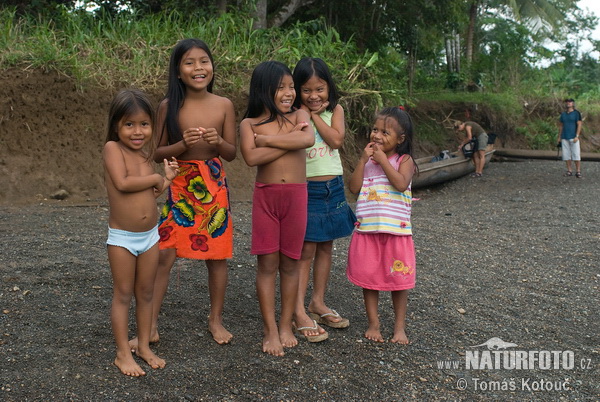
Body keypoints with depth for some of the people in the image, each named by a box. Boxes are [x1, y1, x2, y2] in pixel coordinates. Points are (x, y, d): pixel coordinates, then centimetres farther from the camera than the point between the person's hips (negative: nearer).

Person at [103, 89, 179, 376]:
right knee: (123, 294, 4)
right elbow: (122, 183, -26)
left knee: (146, 293, 13)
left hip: (150, 235, 6)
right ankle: (123, 353, 15)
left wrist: (167, 179, -2)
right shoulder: (112, 148, -13)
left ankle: (144, 346, 26)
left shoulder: (145, 155, 6)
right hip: (122, 237, -6)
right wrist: (156, 178, -14)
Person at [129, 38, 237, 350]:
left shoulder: (223, 106, -2)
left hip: (214, 186, 1)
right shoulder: (169, 106, -3)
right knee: (164, 254, -2)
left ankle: (216, 320, 26)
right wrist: (183, 144, -19)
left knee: (217, 255, 7)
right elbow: (158, 153, -1)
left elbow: (232, 153, 2)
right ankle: (150, 326, 11)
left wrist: (218, 141, -19)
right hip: (180, 186, -1)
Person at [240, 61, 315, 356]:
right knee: (267, 263, 2)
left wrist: (267, 138, -14)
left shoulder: (299, 116, 5)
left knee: (290, 263, 9)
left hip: (296, 195, 1)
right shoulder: (249, 124, 1)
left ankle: (286, 325, 22)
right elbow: (251, 157, -17)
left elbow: (308, 139, -18)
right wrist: (289, 140, -13)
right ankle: (270, 330, 12)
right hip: (265, 195, -1)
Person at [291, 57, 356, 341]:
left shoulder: (335, 110, 5)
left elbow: (336, 140, -11)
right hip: (306, 187, -4)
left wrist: (315, 114, -9)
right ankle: (299, 311, 0)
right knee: (306, 249, -6)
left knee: (325, 247, 12)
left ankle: (318, 303, 25)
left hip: (333, 187, 5)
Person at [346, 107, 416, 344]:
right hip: (367, 229, 3)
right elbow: (354, 187, -4)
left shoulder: (404, 160, -3)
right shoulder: (366, 160, 7)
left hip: (396, 230, -3)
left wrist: (382, 160, -17)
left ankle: (400, 327, 22)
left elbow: (401, 184, -21)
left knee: (399, 280, 7)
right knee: (368, 278, 9)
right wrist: (363, 160, -9)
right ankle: (373, 324, 24)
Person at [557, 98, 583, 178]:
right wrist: (559, 137, 10)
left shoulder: (576, 113, -3)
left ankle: (578, 171, -2)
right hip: (564, 138, 5)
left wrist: (577, 136, -16)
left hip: (573, 137, -5)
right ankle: (569, 171, 11)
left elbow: (579, 125, -7)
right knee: (566, 154, 4)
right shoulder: (563, 114, 12)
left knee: (576, 155, -6)